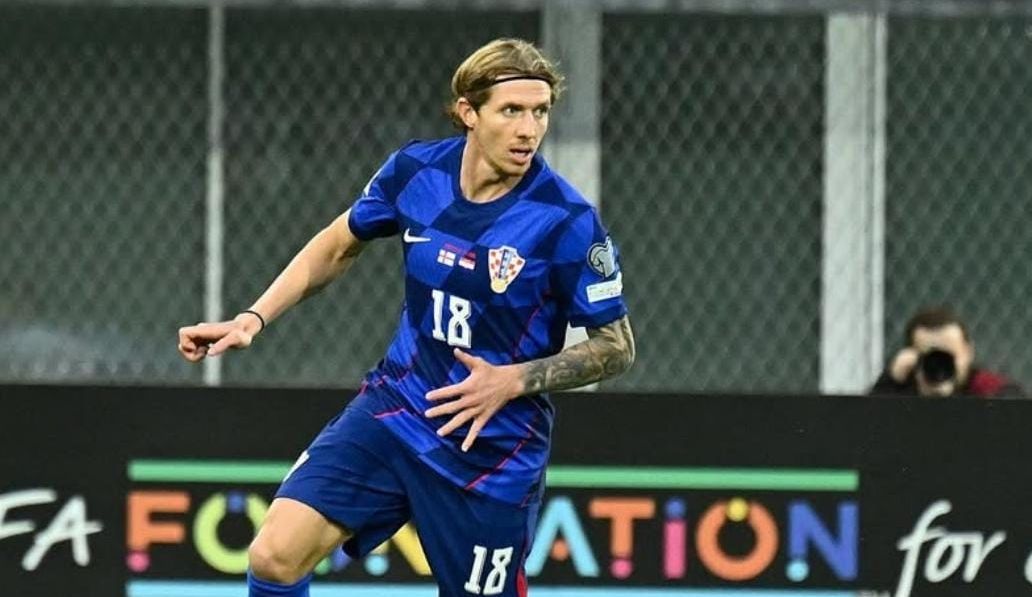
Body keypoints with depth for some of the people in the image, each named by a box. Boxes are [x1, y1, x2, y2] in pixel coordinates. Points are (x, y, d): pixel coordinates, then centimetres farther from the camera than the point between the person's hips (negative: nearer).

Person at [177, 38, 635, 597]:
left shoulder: (566, 220, -19)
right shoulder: (415, 170, -6)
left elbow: (616, 347, -9)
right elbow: (336, 247, 13)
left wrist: (514, 380, -22)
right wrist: (254, 318, 4)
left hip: (492, 445, -3)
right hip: (393, 411, 3)